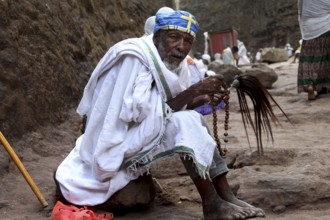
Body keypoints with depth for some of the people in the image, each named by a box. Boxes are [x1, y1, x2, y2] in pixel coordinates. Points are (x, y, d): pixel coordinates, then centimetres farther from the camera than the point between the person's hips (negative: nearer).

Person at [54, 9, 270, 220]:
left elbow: (176, 110, 6)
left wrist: (204, 96, -12)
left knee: (195, 120, 2)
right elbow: (137, 112, -28)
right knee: (185, 123, -22)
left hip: (134, 138, 9)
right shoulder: (134, 57, -22)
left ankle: (226, 196, -1)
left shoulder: (173, 63, 2)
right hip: (116, 144, -9)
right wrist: (191, 92, -26)